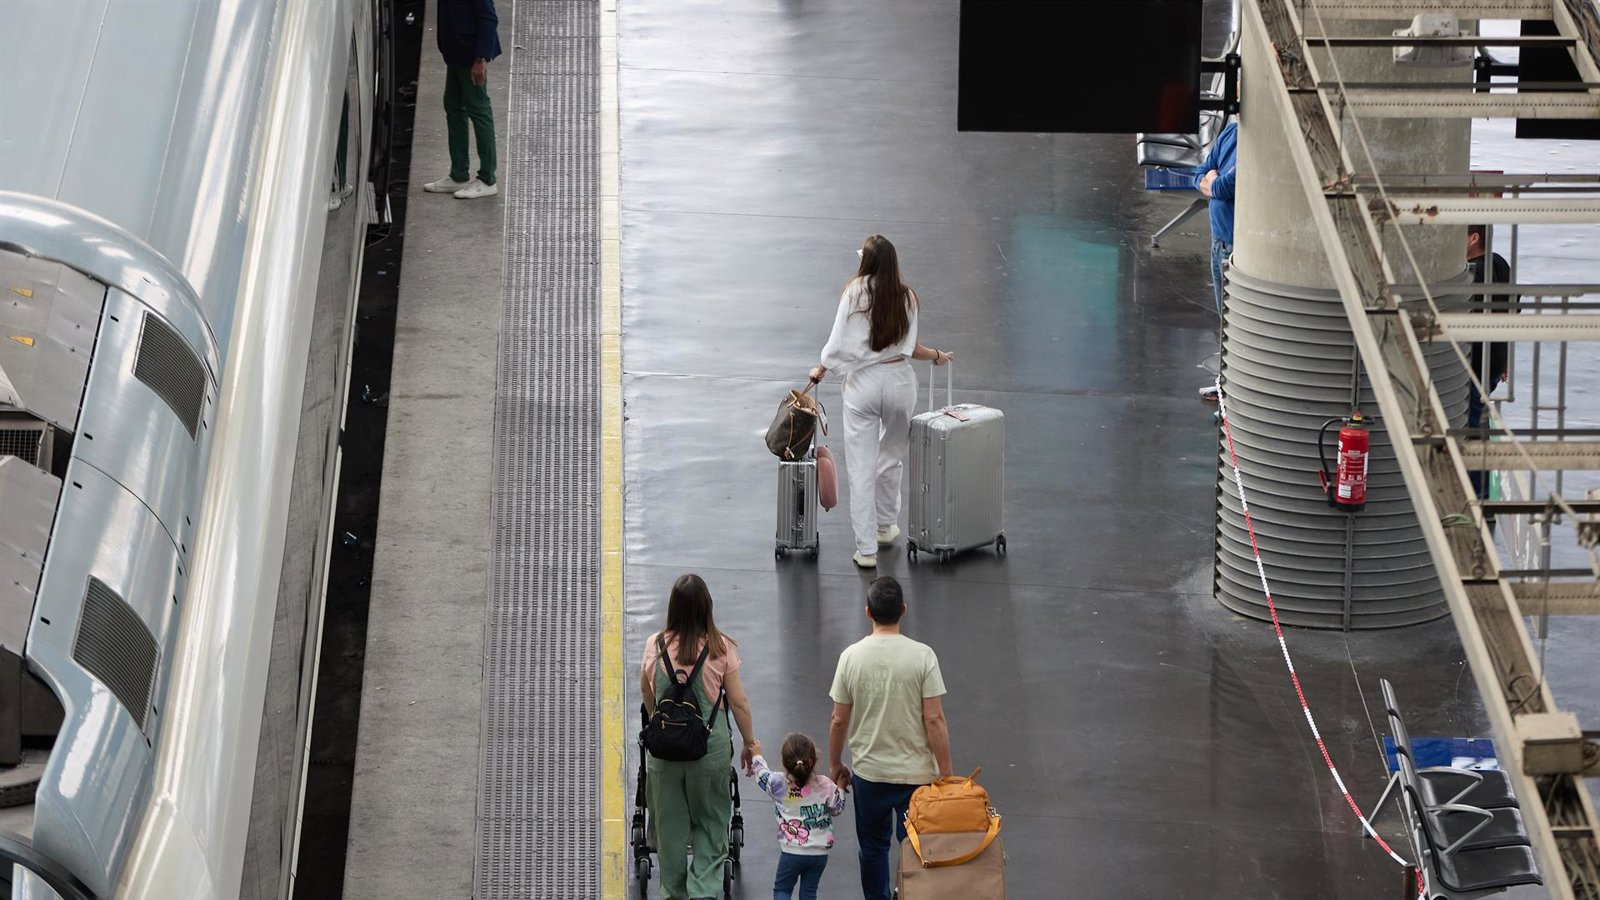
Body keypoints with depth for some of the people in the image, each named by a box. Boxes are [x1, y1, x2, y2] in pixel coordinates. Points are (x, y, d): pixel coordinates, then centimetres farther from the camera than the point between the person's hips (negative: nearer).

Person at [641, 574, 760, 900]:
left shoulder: (655, 646, -5)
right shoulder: (721, 648, -10)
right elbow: (738, 702, -5)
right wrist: (750, 743, 9)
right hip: (711, 747, -1)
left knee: (669, 824, 15)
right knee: (711, 823, 12)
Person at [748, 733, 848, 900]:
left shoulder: (779, 784, -13)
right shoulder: (825, 785, -11)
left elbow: (763, 776, 9)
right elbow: (837, 809, 4)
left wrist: (757, 756, 26)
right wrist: (841, 786, 15)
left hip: (792, 852, -2)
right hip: (820, 853, 2)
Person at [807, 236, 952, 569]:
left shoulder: (854, 293, -10)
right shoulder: (906, 297, -4)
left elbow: (839, 342, -9)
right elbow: (909, 347, 0)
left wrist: (820, 370, 8)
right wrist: (936, 356, 20)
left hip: (862, 382, -2)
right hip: (899, 380, 2)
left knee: (862, 469, 3)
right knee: (892, 457, 24)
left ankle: (866, 549, 3)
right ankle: (885, 526, 39)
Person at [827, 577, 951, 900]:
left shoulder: (852, 656, -8)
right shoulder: (922, 656, -14)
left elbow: (839, 721, -1)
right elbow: (934, 720, -14)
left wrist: (835, 764, 15)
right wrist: (946, 773, -5)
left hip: (869, 773, 2)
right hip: (916, 773, -2)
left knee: (873, 847, 18)